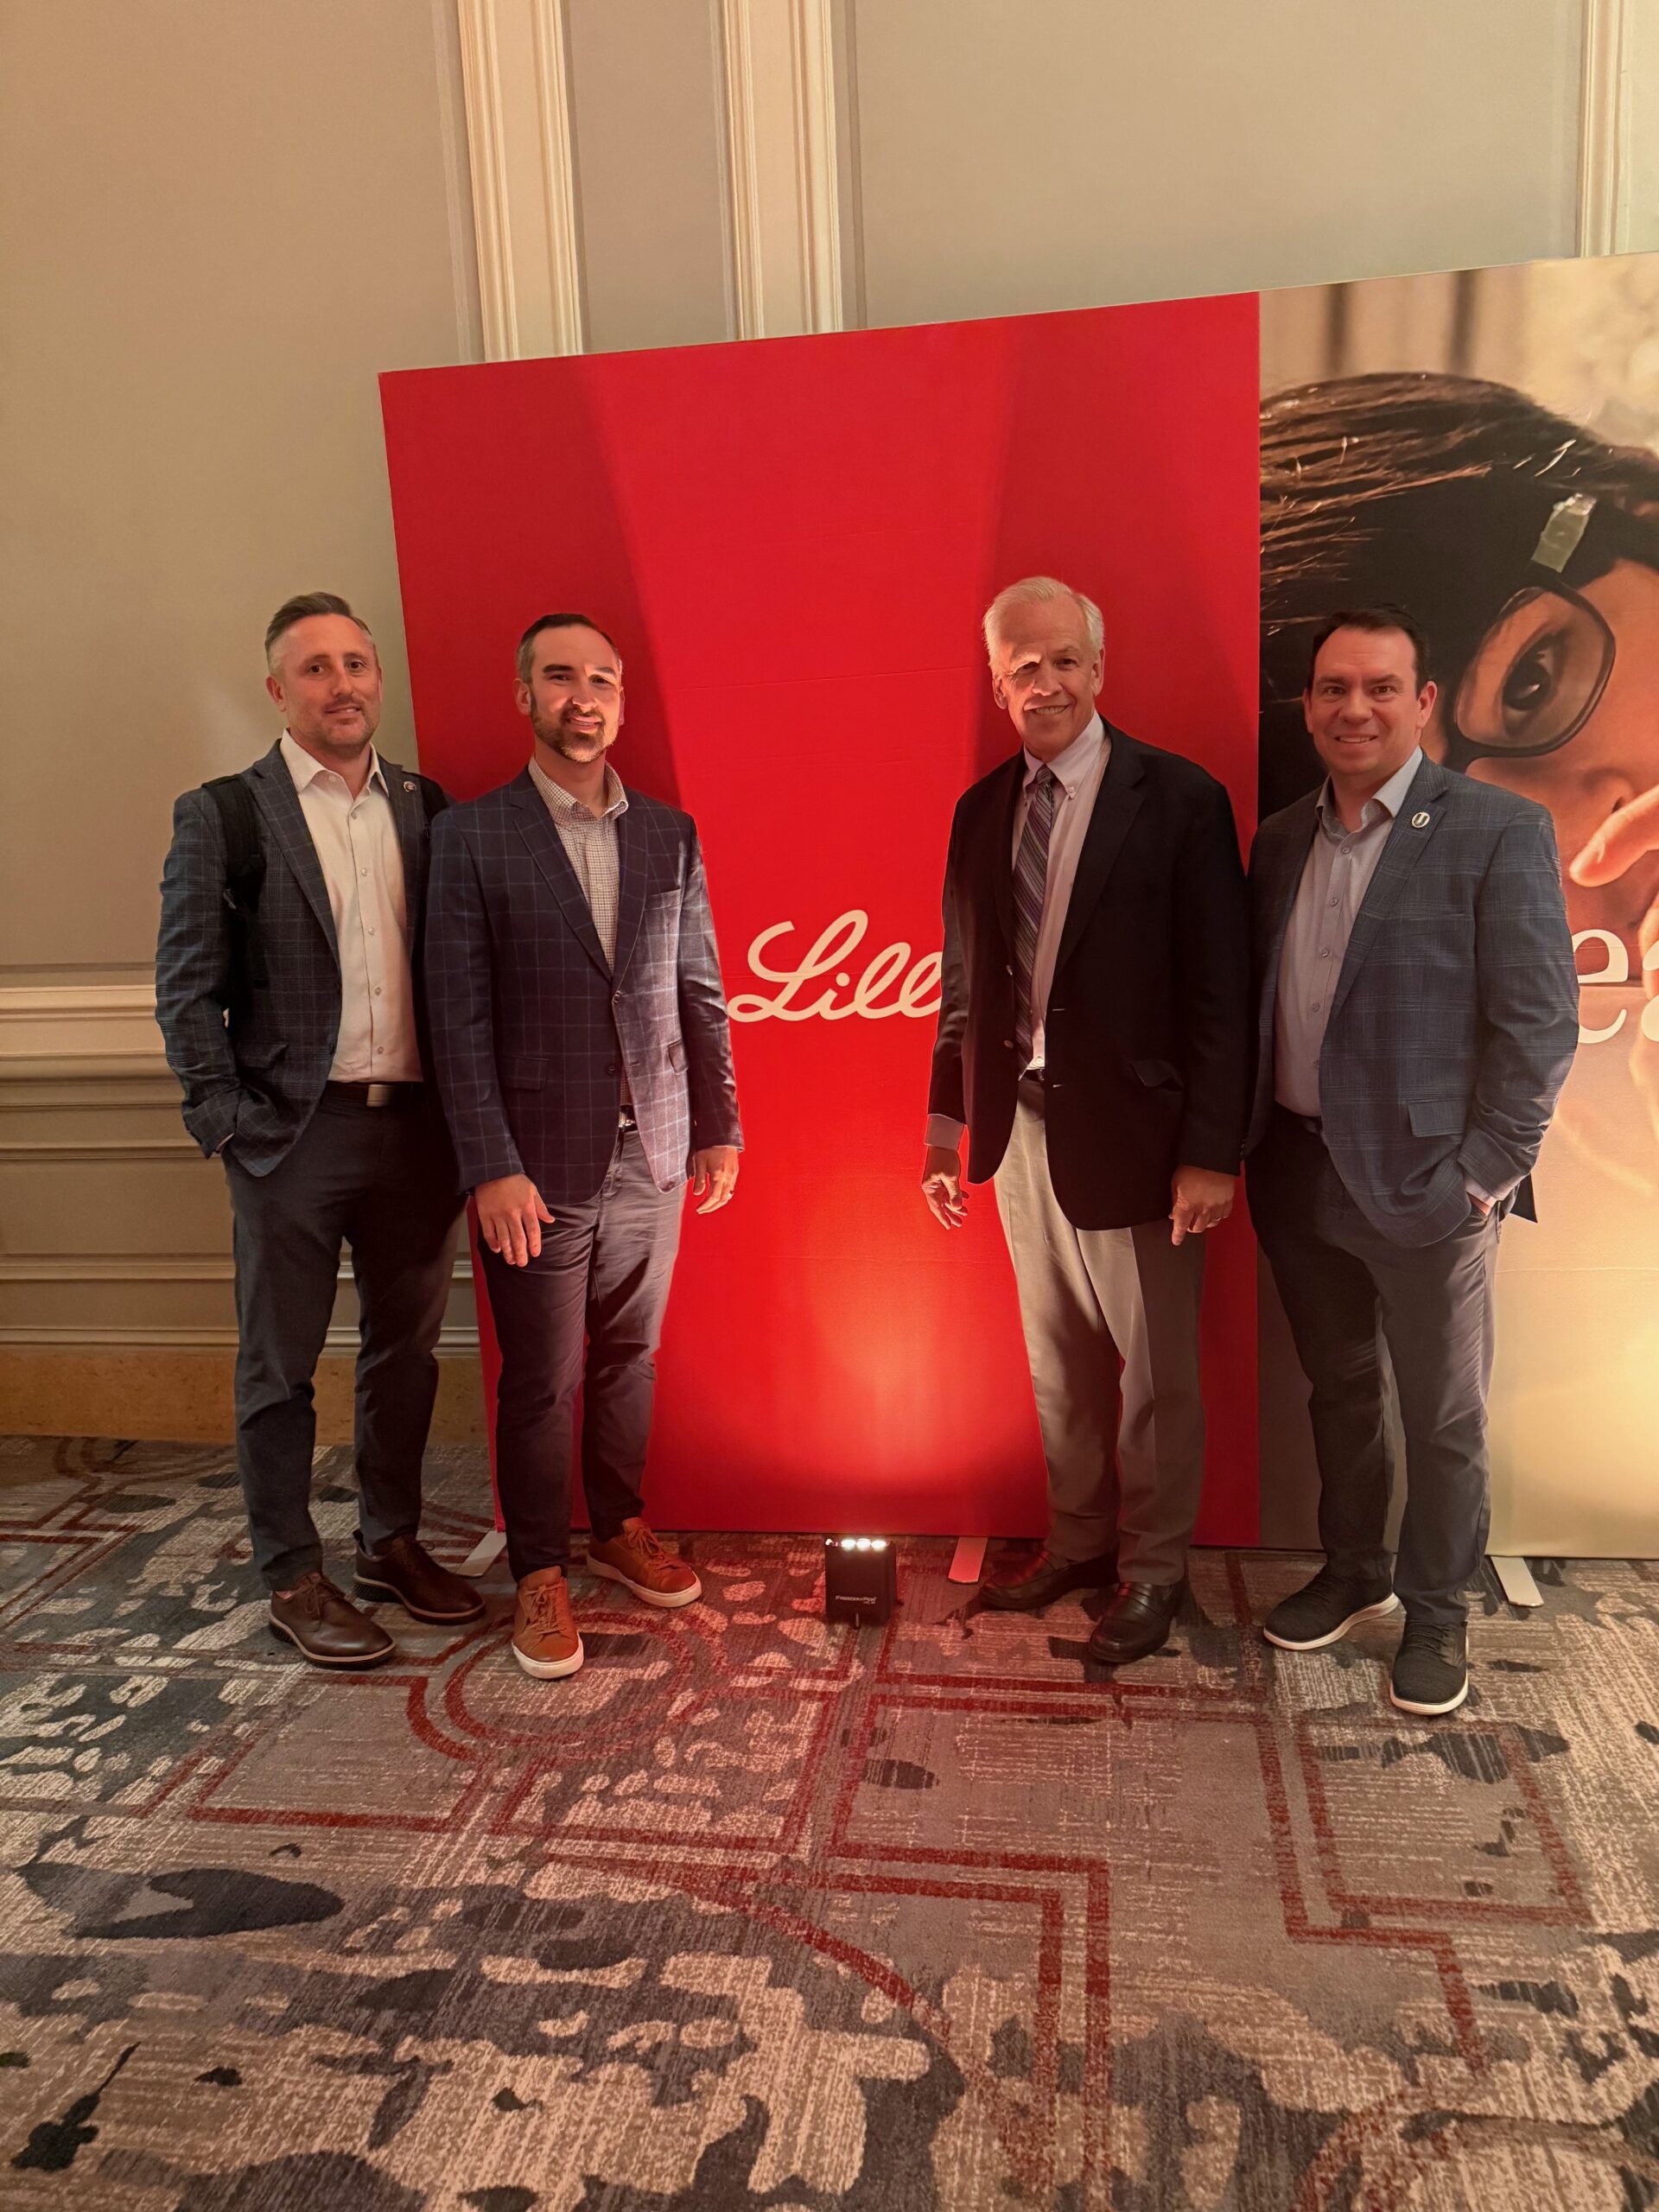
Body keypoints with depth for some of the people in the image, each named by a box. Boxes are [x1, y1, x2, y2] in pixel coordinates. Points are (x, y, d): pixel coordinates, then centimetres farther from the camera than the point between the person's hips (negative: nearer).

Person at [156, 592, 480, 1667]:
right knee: (279, 1365, 6)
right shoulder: (223, 815, -1)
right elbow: (186, 987, -2)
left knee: (407, 1348, 14)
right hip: (295, 1132, -4)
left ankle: (393, 1541, 32)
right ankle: (294, 1578, 21)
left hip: (418, 1125, 4)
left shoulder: (426, 807, 9)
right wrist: (229, 1122, -9)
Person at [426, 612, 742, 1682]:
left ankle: (622, 1529, 36)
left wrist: (720, 1129, 8)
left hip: (652, 1154, 4)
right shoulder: (474, 835, -4)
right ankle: (540, 1573, 24)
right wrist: (492, 1167, -14)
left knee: (630, 1357, 17)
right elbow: (461, 1015, -8)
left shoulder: (671, 833, 7)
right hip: (540, 1163, -3)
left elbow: (701, 991, 10)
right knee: (541, 1382, 6)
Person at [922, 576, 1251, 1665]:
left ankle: (1153, 1568, 28)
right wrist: (946, 1123, 9)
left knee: (1155, 1372, 8)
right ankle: (1078, 1542, 37)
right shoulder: (981, 809, 7)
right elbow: (964, 984, 11)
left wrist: (1212, 1153, -14)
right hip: (1021, 1125, 5)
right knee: (1058, 1362, 18)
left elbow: (1220, 992, -11)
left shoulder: (1179, 799, -9)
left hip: (1131, 1132, -5)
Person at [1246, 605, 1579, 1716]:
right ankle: (1354, 1570, 40)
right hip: (1300, 1174, 5)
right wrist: (1250, 1149, 6)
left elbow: (1539, 1021, -11)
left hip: (1426, 1182, -5)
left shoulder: (1499, 829, -9)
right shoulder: (1281, 840, 8)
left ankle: (1437, 1611, 30)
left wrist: (1486, 1172, -14)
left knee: (1444, 1415, 10)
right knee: (1338, 1390, 20)